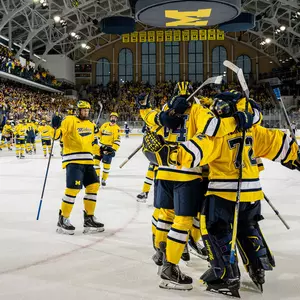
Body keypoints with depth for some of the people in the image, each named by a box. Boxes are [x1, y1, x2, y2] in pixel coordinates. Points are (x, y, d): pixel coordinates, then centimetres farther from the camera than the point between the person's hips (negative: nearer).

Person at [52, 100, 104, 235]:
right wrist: (56, 127, -33)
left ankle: (89, 218, 16)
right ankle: (63, 219, -2)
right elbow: (57, 134, -16)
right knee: (73, 188, -16)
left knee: (93, 185, 5)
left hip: (87, 161, 8)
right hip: (73, 160, -8)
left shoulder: (90, 124, 19)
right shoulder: (70, 120, -5)